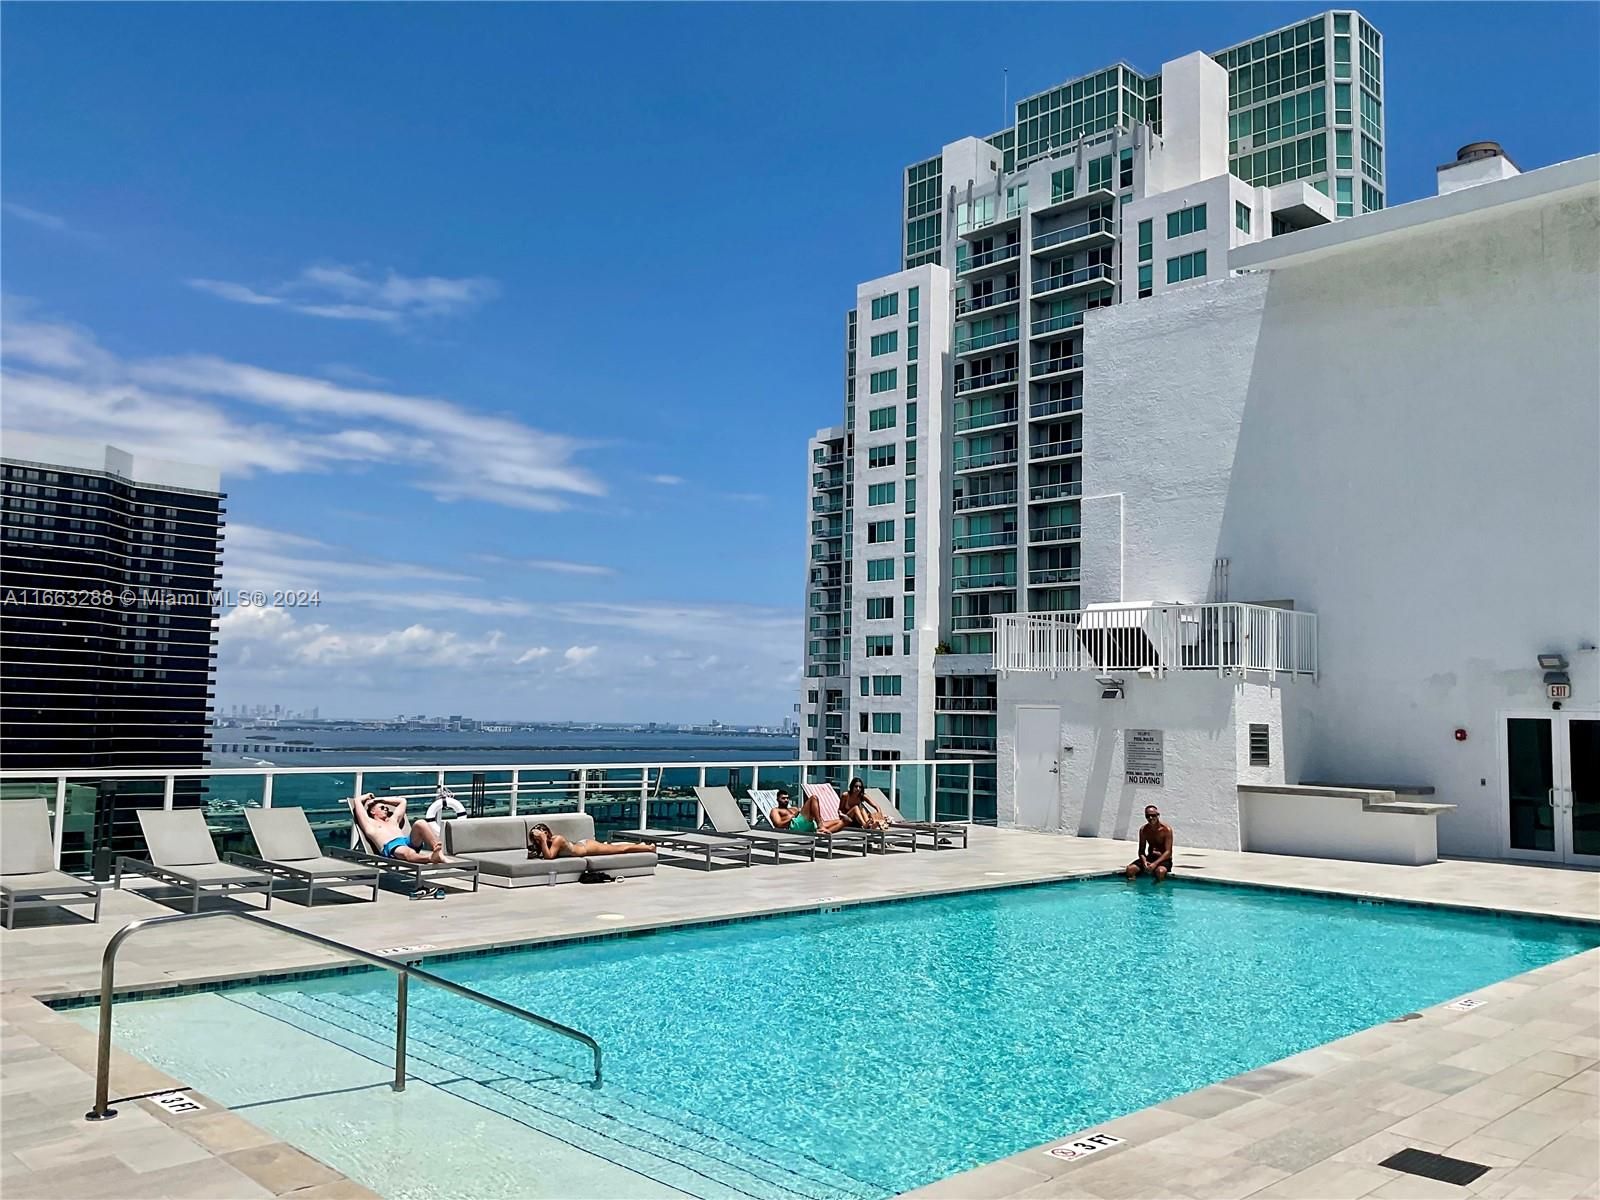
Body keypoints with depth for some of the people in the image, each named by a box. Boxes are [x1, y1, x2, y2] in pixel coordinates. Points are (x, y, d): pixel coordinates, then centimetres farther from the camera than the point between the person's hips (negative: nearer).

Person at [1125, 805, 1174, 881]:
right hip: (1149, 858, 4)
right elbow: (1141, 851, 2)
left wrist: (1155, 863, -30)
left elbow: (1168, 852, -17)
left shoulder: (1166, 829, -12)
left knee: (1160, 871, -39)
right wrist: (1144, 861, -21)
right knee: (1130, 869, -22)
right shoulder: (1143, 829, 1)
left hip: (1164, 860, -4)